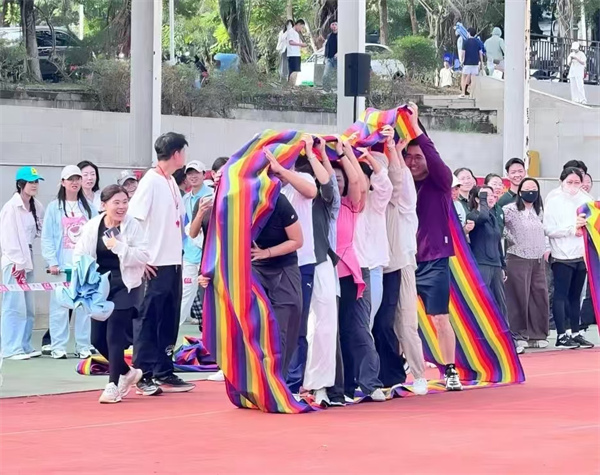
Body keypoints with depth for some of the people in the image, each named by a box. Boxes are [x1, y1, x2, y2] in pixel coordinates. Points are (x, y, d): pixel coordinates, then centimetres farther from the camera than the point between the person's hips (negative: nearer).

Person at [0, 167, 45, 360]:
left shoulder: (37, 207, 10)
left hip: (27, 260, 7)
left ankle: (24, 345, 17)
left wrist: (25, 262, 6)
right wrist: (17, 264, -16)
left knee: (28, 306, 9)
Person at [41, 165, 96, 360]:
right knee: (59, 305, -4)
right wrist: (52, 261, -9)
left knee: (85, 306, 3)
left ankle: (83, 346, 10)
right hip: (62, 265, -2)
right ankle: (58, 346, 2)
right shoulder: (54, 207, 3)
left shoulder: (89, 208, 10)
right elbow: (47, 237, -1)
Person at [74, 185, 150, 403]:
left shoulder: (133, 226, -7)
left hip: (125, 287, -4)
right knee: (98, 338, 6)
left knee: (114, 335, -10)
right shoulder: (92, 226, 2)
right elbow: (79, 255, 7)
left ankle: (113, 384, 1)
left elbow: (143, 256, -13)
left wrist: (119, 247, -21)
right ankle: (127, 373, 27)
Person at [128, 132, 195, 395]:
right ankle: (143, 375, 2)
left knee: (168, 322, 11)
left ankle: (163, 372, 18)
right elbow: (132, 220, -17)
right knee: (147, 321, -2)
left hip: (173, 264, 8)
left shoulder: (172, 182, 14)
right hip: (155, 266, -8)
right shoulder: (151, 181, -12)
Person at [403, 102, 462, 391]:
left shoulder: (440, 180, -1)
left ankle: (450, 372, 6)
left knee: (440, 318, 0)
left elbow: (434, 157, -18)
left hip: (433, 262, -3)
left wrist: (415, 125, -22)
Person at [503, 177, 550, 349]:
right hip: (518, 259, -6)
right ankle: (519, 336, 2)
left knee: (540, 296, 5)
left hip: (538, 260, 6)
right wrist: (510, 238, -16)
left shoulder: (539, 211, 13)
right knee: (519, 298, -4)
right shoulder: (510, 209, -8)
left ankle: (537, 335, 14)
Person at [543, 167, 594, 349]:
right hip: (562, 257, -4)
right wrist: (573, 227, -15)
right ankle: (561, 335, -1)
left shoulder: (585, 200, 8)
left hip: (581, 255, 4)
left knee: (575, 296, 10)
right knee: (561, 295, -3)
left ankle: (575, 333, 14)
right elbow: (549, 230, -10)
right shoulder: (554, 202, -2)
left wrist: (586, 225, -8)